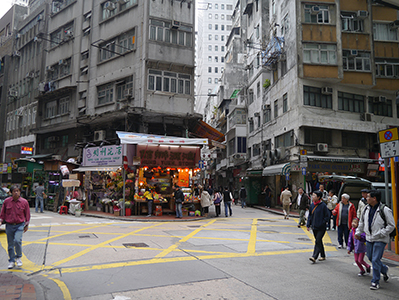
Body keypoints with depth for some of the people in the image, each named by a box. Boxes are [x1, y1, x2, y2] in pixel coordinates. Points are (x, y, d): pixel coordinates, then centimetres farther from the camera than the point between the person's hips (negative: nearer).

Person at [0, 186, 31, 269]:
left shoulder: (24, 202, -4)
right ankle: (11, 261, 23)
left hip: (20, 225, -2)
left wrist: (27, 225, 8)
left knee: (17, 241, -18)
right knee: (10, 244, 9)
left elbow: (27, 214, 5)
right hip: (9, 225, 2)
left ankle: (18, 257, 6)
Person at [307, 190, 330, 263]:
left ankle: (314, 257, -13)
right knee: (319, 241, 15)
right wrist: (308, 225, 9)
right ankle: (323, 256, 28)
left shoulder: (323, 205, -12)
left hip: (321, 228, -7)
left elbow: (327, 216, -9)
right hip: (314, 227, 7)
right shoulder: (312, 205, 6)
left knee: (318, 241, -10)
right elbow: (310, 215, 13)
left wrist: (322, 223, -12)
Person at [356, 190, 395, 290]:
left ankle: (375, 282, 8)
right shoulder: (366, 208, 5)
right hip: (369, 238, 7)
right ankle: (384, 269, 42)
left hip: (380, 240, -7)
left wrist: (380, 233, -17)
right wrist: (358, 232, 16)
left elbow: (391, 225, -11)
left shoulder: (384, 210, -16)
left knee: (375, 260, -6)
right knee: (370, 258, 16)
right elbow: (362, 222, 18)